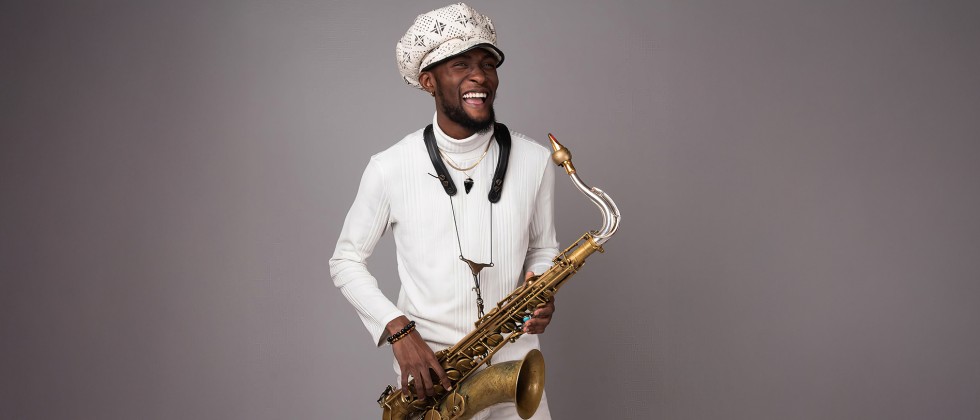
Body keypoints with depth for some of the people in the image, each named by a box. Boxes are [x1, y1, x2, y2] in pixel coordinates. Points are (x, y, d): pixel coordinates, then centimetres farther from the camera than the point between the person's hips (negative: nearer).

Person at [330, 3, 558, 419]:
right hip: (429, 369, -1)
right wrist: (398, 330, -14)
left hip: (515, 367, 2)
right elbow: (346, 261, -1)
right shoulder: (390, 168, -11)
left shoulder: (534, 160, -5)